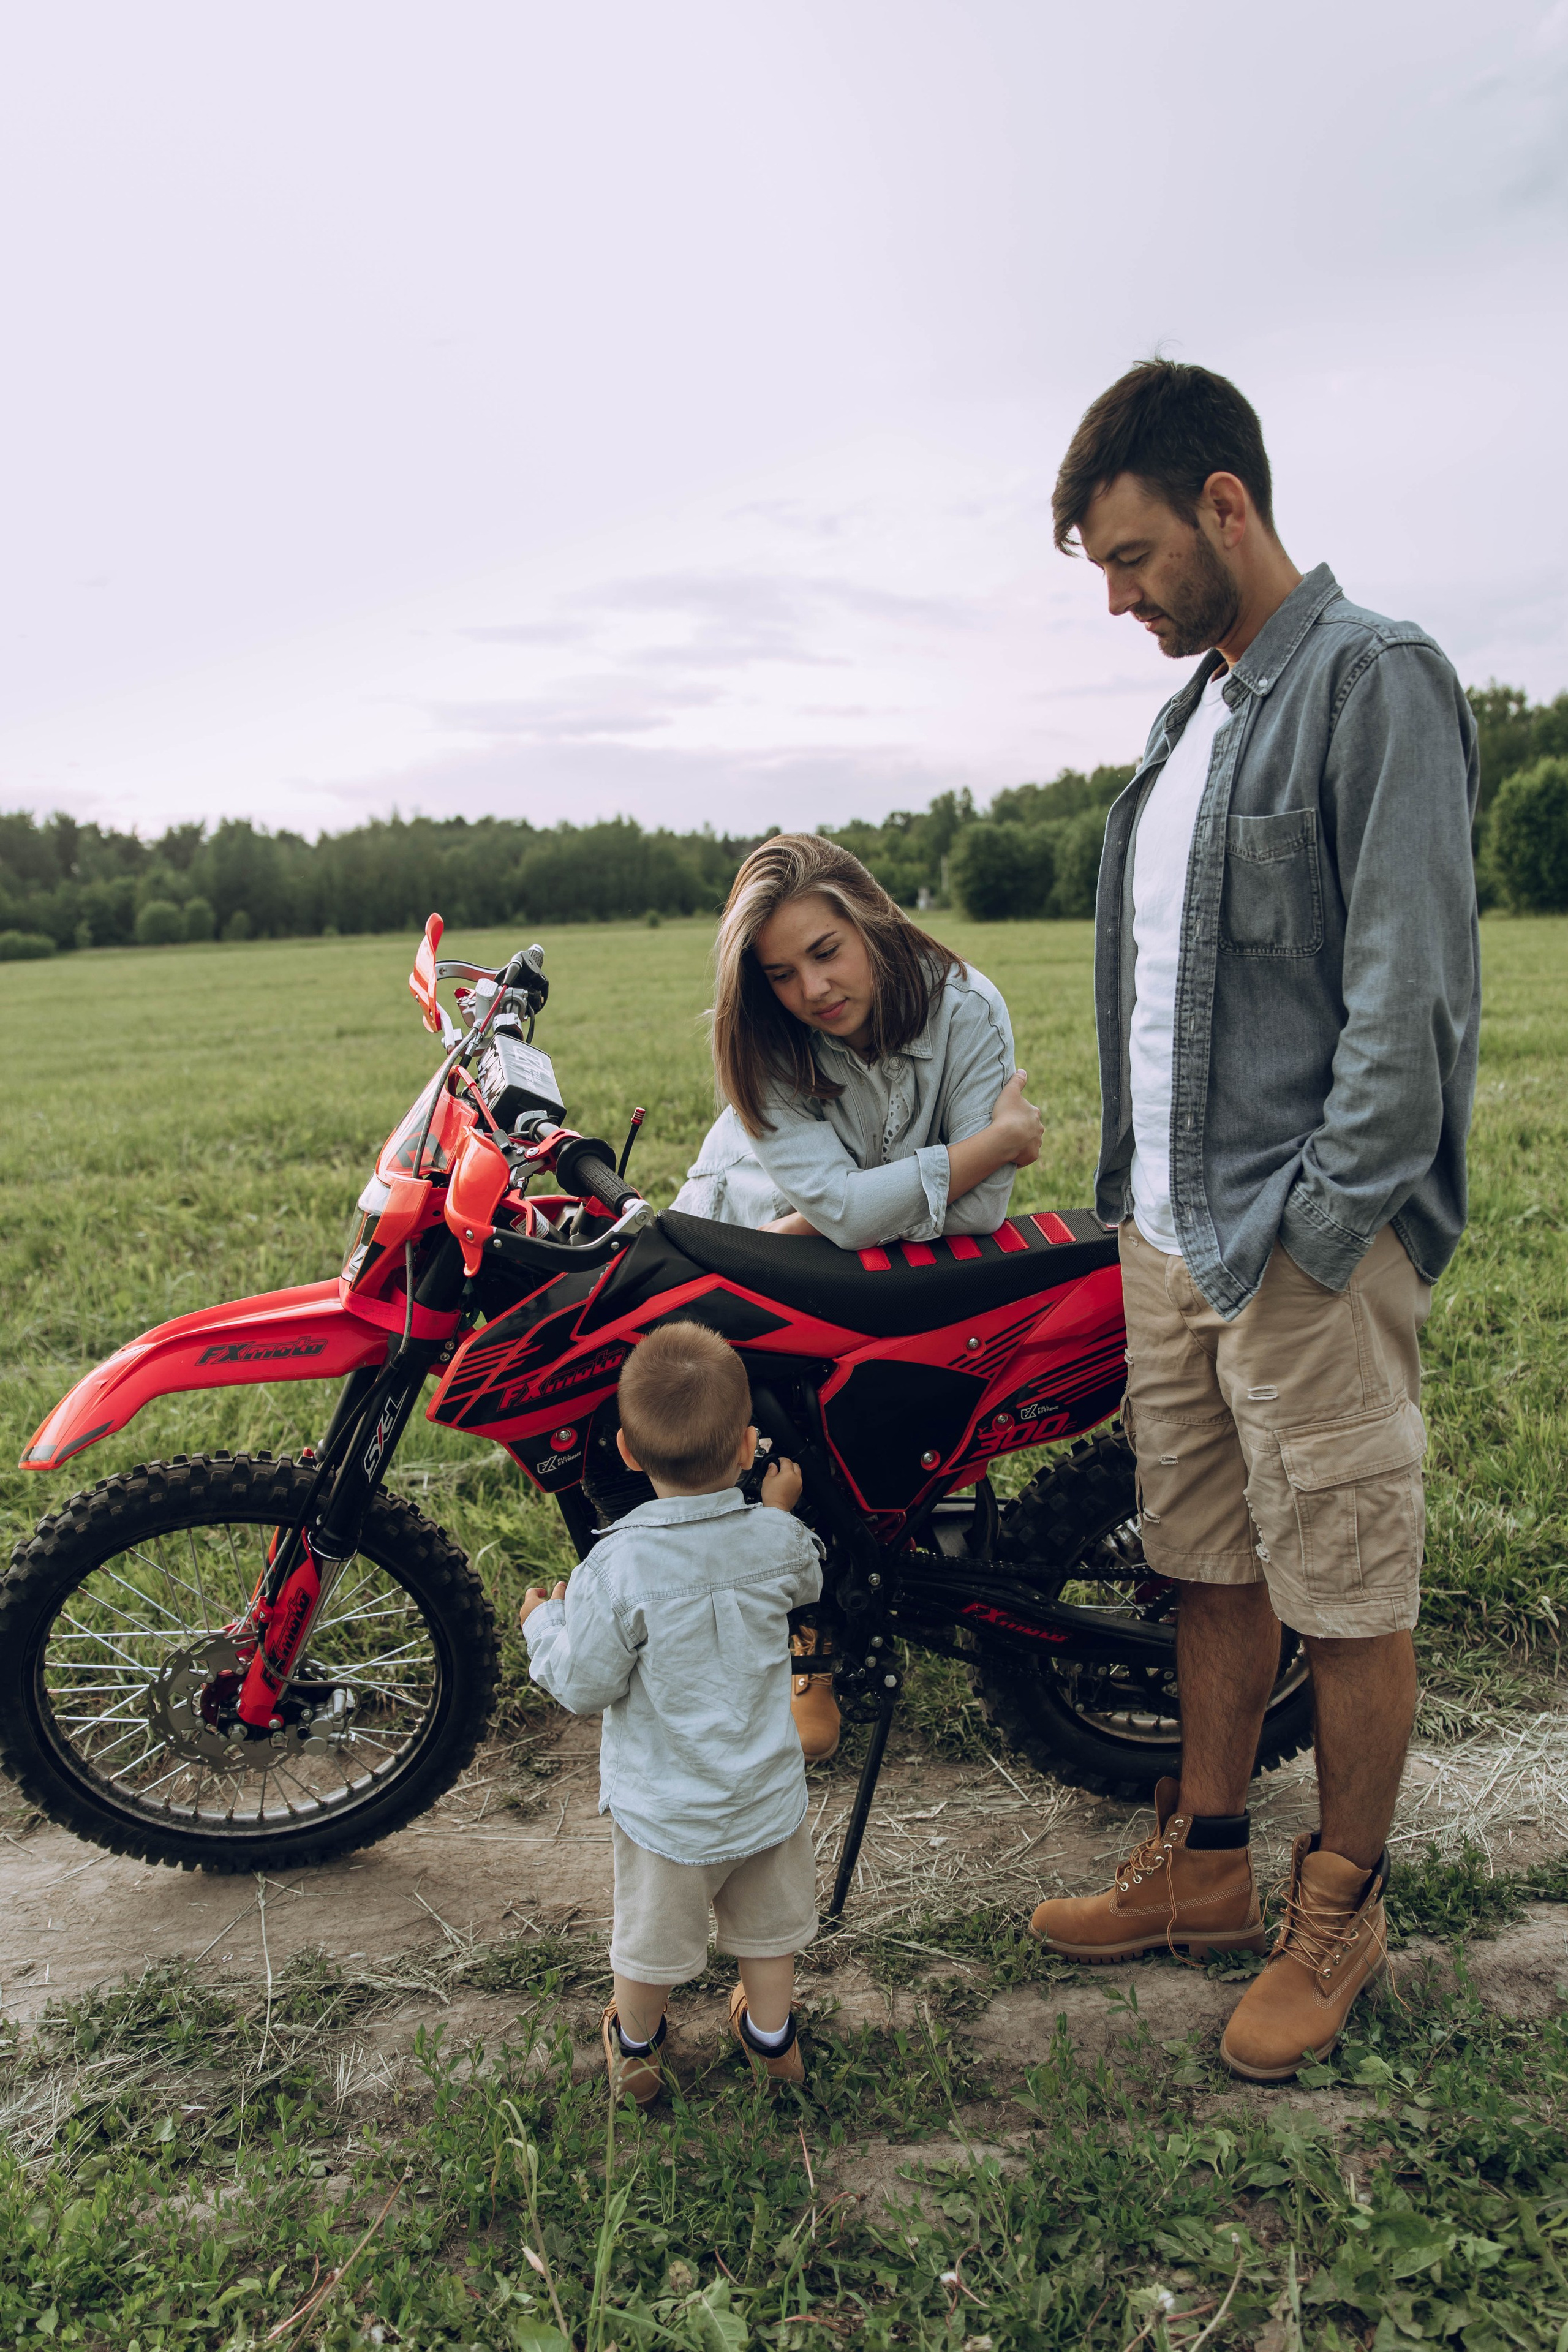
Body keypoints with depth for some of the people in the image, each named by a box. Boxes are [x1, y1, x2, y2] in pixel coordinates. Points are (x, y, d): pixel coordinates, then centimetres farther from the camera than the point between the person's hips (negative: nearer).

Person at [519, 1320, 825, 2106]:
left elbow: (586, 1686, -19)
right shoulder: (778, 1540, -18)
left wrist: (544, 1621, -2)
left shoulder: (619, 1567, -30)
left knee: (650, 1938, 24)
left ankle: (635, 2049, 48)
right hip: (767, 1796, 3)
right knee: (768, 1926, 28)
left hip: (664, 1809, -2)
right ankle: (773, 2037, 49)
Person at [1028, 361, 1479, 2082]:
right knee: (1211, 1568, 16)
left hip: (1305, 1244, -8)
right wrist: (1134, 1183, 14)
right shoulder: (1193, 712, 18)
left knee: (1348, 1594, 6)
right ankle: (1207, 1862, 32)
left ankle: (1340, 1907, 25)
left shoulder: (1376, 679, -8)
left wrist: (1318, 1228, -17)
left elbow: (1410, 989, -15)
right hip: (1169, 1231, 8)